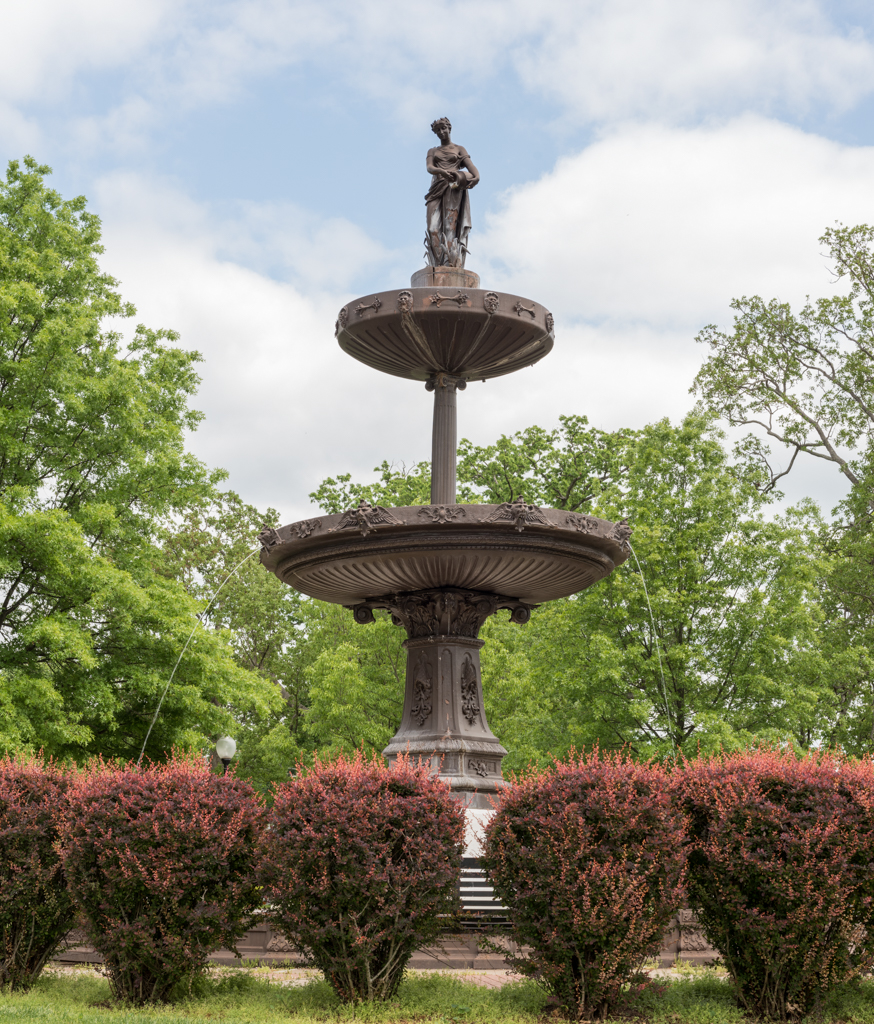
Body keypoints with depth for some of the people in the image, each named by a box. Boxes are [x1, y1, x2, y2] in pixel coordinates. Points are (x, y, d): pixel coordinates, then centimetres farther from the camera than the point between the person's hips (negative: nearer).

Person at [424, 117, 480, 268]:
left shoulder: (459, 149, 20)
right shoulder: (432, 152, 24)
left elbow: (470, 165, 5)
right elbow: (429, 167, 4)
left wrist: (477, 176, -19)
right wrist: (442, 172, -19)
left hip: (455, 189, -2)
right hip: (437, 190, 2)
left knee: (452, 224, -19)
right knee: (434, 228, -16)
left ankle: (451, 262, -31)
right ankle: (439, 264, -25)